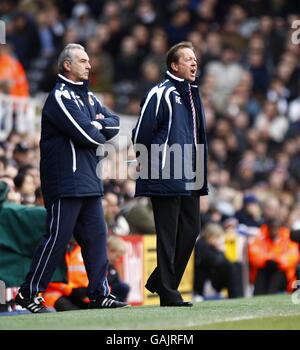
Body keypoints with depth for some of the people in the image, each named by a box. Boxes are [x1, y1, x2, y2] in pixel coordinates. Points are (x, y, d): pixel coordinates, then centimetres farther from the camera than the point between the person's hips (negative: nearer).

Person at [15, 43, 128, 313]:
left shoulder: (88, 96, 19)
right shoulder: (60, 96, -11)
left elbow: (114, 124, 11)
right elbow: (85, 135, -19)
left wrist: (96, 125, -8)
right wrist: (100, 132, 2)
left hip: (89, 179, 9)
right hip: (65, 181, -9)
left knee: (96, 235, 7)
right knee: (58, 237, -8)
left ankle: (100, 293, 11)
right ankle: (29, 293, -1)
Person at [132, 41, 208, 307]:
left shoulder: (192, 94, 16)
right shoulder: (161, 93, -10)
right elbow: (142, 133, -12)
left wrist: (200, 172, 18)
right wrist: (149, 163, -6)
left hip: (190, 180, 8)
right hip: (167, 176, -8)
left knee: (190, 231, 10)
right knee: (169, 235, -4)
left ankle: (161, 281, 23)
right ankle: (168, 292, 0)